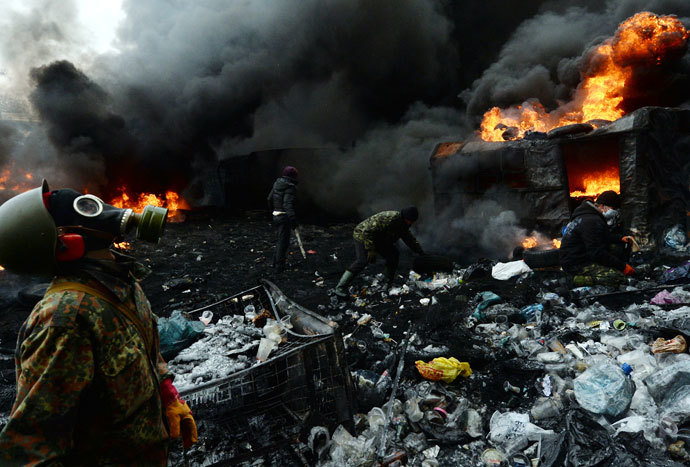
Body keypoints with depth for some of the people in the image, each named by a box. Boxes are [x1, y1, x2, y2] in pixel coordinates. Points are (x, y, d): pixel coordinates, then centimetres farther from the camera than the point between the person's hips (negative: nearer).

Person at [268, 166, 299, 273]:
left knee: (279, 240, 21)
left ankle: (275, 262, 31)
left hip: (276, 215, 8)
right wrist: (293, 219, -31)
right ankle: (279, 266, 8)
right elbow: (288, 204, -27)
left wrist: (272, 211, 30)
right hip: (284, 217, -8)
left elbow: (270, 199, 16)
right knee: (283, 241, 1)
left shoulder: (277, 184, 8)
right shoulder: (290, 187, -17)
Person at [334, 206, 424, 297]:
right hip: (362, 235, -9)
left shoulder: (403, 225, -1)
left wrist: (420, 252, 18)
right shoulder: (389, 219, -33)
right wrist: (371, 250, -34)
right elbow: (368, 231, -35)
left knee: (393, 253, 2)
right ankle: (340, 287, -25)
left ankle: (389, 282, 16)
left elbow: (410, 239, 18)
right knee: (362, 260, -25)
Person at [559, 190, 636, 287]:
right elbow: (597, 253, -25)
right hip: (577, 265, -11)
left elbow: (606, 235, 32)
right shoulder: (591, 221, -21)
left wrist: (621, 239, 14)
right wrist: (623, 266, -18)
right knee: (618, 277, -22)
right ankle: (580, 279, -14)